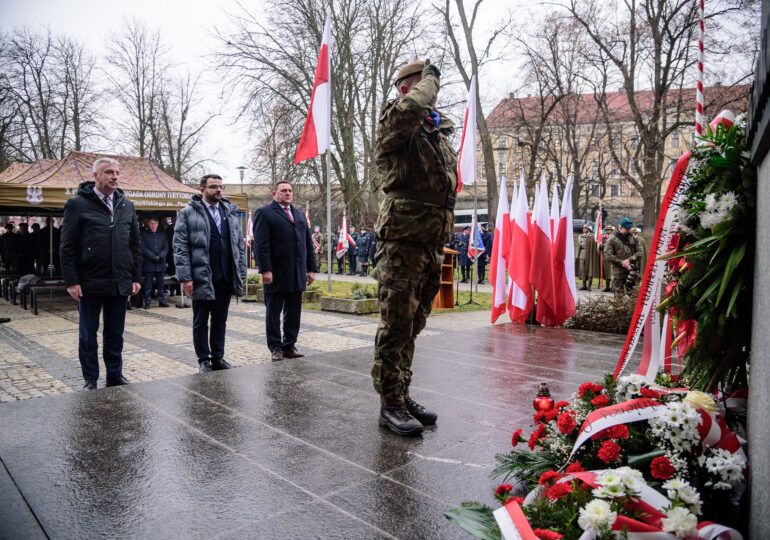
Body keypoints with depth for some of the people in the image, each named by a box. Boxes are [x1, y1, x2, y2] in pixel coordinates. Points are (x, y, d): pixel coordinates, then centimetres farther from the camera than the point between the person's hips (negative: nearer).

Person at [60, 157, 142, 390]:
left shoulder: (126, 206, 11)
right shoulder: (78, 204, -3)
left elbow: (136, 244, 13)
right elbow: (67, 247, -4)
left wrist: (135, 277, 8)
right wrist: (71, 281, -10)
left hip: (120, 283, 4)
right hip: (90, 283, -3)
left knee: (115, 334, 12)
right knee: (88, 334, 9)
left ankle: (115, 376, 24)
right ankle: (90, 380, 20)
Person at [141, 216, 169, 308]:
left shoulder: (162, 235, 12)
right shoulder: (144, 234, 4)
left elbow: (166, 248, 7)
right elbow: (143, 249, -3)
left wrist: (160, 257, -9)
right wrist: (154, 257, -12)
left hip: (160, 263, 2)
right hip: (149, 264, -2)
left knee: (160, 284, 6)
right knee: (148, 285, -1)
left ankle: (162, 301, 12)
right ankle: (147, 303, 3)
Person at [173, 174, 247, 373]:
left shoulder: (230, 213, 13)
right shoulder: (188, 213, -2)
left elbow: (240, 245, 15)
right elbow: (180, 247, -6)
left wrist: (241, 273, 8)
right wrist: (185, 277, -13)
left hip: (225, 278, 5)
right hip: (202, 278, -4)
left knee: (220, 319, 12)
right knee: (201, 321, 7)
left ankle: (218, 358, 23)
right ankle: (204, 361, 18)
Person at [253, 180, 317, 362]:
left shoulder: (300, 215, 20)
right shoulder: (264, 213, -1)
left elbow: (308, 243, 18)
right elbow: (262, 245, -10)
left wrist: (311, 268, 10)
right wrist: (266, 270, -17)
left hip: (297, 275, 6)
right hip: (276, 275, -5)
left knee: (294, 313, 9)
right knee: (273, 313, 6)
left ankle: (289, 346, 19)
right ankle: (275, 348, 16)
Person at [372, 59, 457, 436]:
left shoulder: (440, 131, 21)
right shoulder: (394, 122, -3)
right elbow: (411, 108, -30)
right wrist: (429, 77, -8)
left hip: (432, 245, 8)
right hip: (401, 242, -8)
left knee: (412, 327, 14)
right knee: (395, 327, -4)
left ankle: (403, 395, 26)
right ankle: (390, 405, 7)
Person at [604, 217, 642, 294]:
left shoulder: (633, 239, 10)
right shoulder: (612, 240, 0)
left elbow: (639, 252, 7)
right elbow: (608, 256, -6)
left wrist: (629, 260, -10)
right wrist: (622, 262, -12)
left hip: (632, 270, 3)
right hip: (618, 272, -2)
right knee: (618, 293, -2)